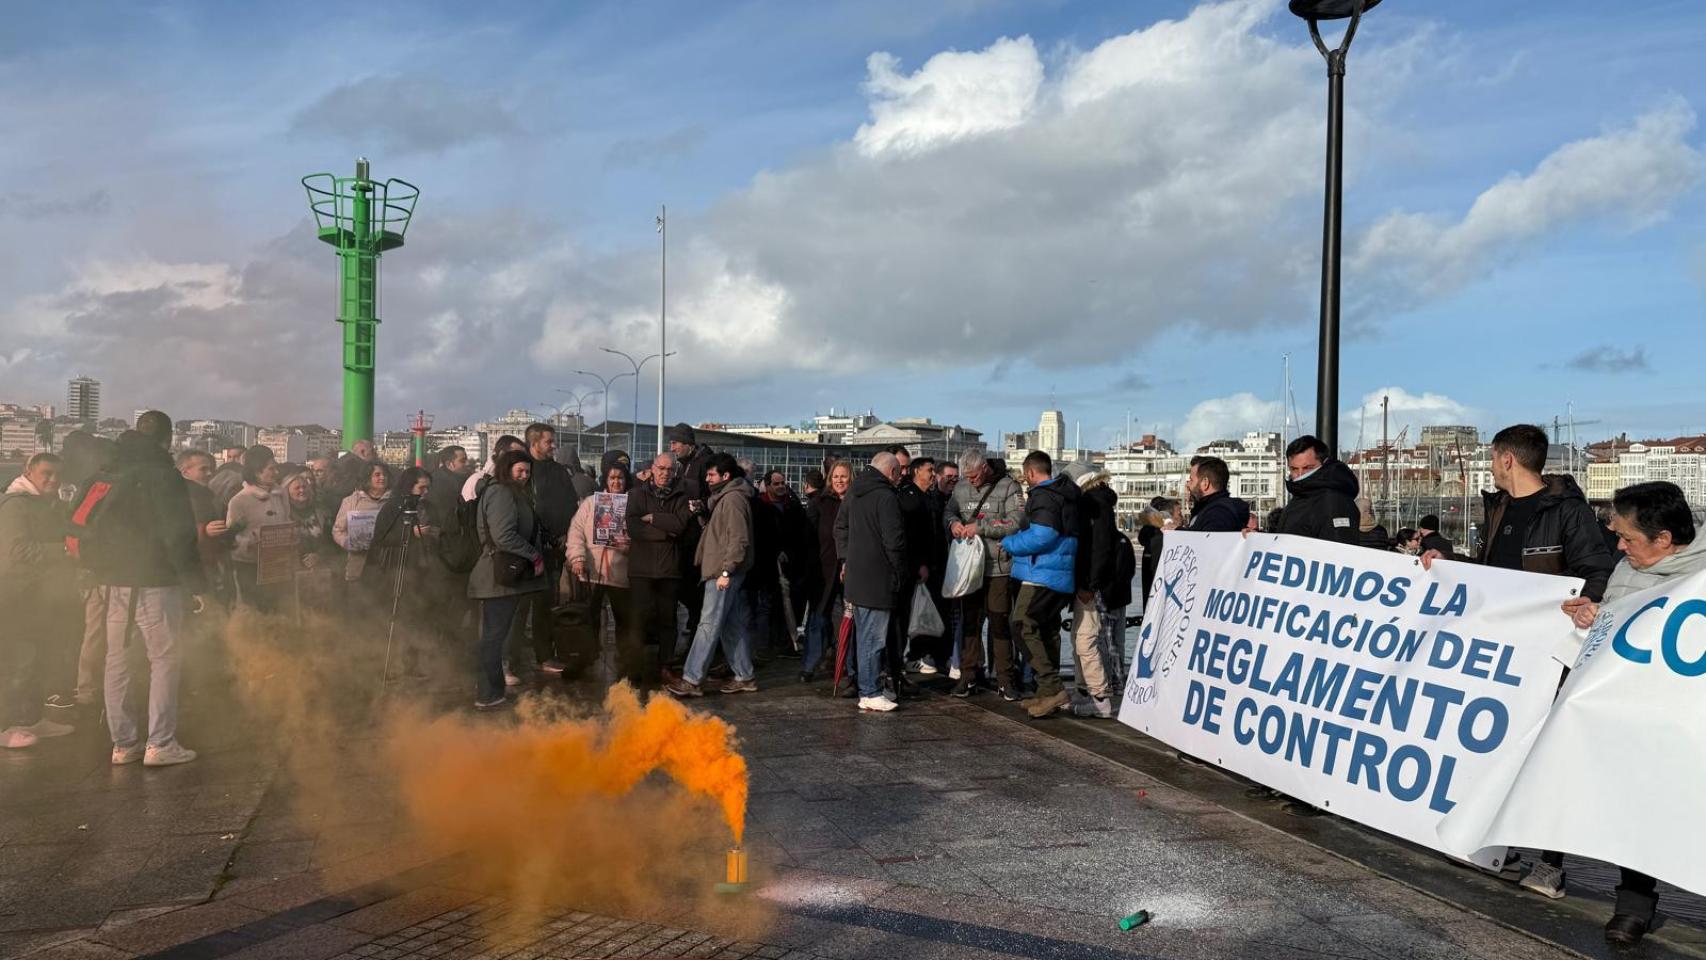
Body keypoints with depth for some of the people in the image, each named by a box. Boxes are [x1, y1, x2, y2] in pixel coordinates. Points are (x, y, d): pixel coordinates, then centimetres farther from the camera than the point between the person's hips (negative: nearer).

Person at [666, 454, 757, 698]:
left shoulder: (733, 499, -14)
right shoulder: (725, 497, 18)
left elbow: (739, 539, -20)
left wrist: (725, 571, -22)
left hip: (723, 573, -10)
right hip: (722, 571, 10)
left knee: (709, 625, -9)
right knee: (731, 625, 12)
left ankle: (691, 681, -9)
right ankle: (745, 677, 17)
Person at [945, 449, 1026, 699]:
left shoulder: (1008, 488, -7)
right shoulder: (961, 487, 8)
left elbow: (1016, 522, -15)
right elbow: (948, 512, 15)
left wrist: (980, 527, -20)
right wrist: (953, 522, -10)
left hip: (999, 567, -4)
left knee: (1000, 622, 0)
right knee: (970, 621, 9)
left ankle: (1004, 678, 9)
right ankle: (968, 676, 18)